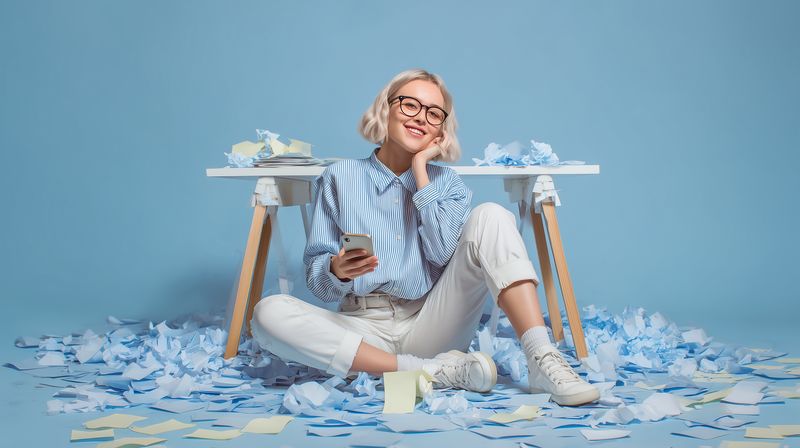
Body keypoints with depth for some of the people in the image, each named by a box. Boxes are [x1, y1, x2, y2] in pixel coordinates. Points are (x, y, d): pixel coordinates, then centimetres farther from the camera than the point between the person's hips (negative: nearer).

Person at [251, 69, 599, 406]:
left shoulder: (446, 181, 12)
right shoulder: (339, 178, 7)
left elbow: (443, 251, -9)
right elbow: (317, 279, 2)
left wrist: (420, 168, -4)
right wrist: (337, 270, -23)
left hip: (430, 325, 1)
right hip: (364, 329, 0)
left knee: (491, 217, -15)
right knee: (269, 313, -29)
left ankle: (542, 361, -29)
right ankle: (428, 371, -28)